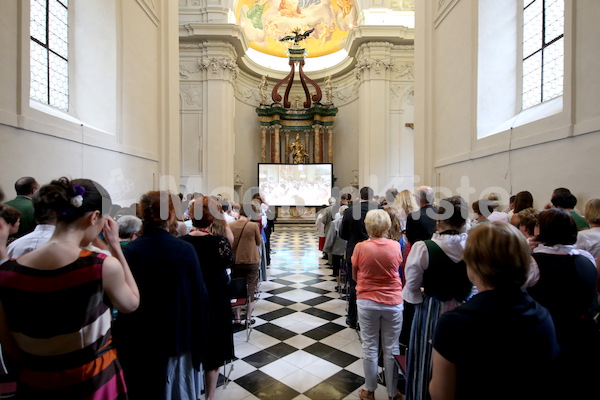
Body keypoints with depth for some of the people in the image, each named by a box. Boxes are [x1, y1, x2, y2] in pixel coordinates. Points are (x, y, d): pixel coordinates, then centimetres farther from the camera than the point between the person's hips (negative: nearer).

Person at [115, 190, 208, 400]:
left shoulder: (129, 251, -13)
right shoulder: (185, 250, -17)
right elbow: (199, 296, -13)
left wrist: (124, 339, 8)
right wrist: (198, 337, 0)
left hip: (139, 340, 1)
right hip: (179, 338, -1)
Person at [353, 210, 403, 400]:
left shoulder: (360, 247, -14)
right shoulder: (395, 246, -10)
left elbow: (354, 276, -1)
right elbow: (397, 268, 6)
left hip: (367, 302, -1)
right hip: (392, 302, 1)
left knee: (370, 347, 14)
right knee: (391, 349, 15)